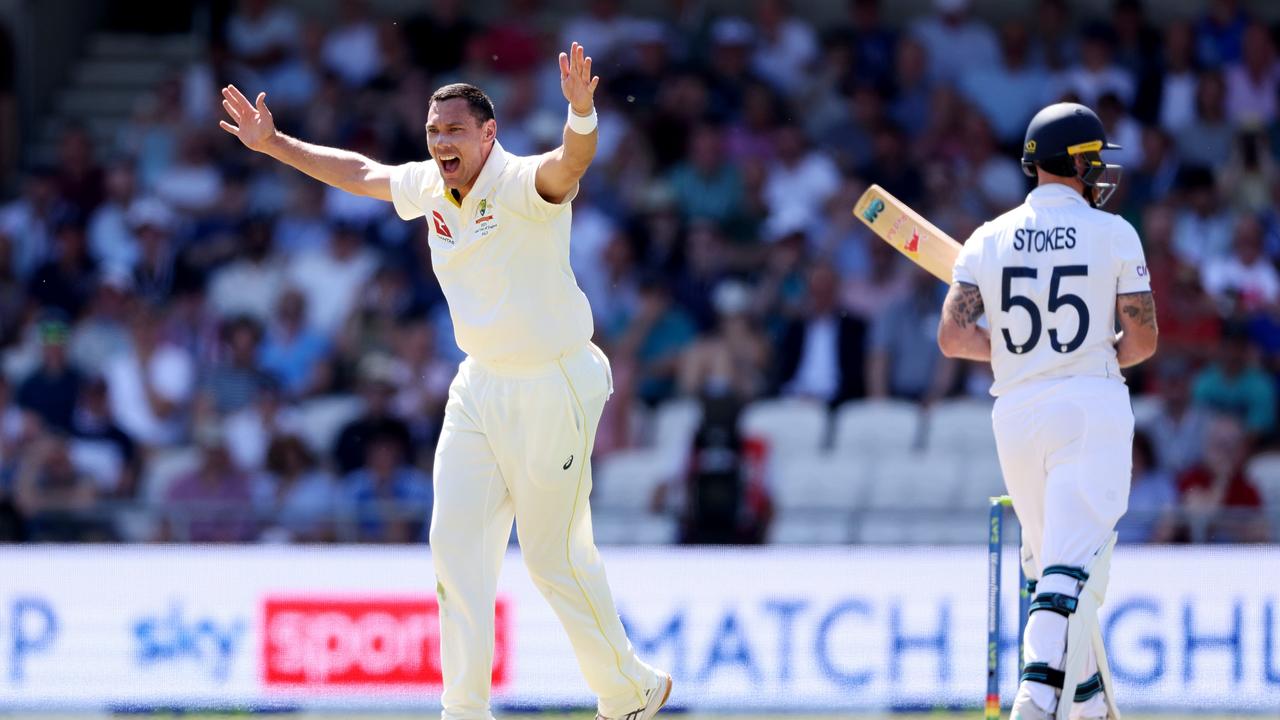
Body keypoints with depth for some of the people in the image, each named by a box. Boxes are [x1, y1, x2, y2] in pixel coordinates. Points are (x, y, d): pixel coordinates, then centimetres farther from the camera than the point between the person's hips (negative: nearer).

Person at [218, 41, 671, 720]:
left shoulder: (522, 186, -19)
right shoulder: (430, 187, 3)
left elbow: (570, 165, -42)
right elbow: (360, 173, 21)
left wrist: (581, 115, -63)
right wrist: (274, 145, 24)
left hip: (552, 389, -7)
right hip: (479, 386, 7)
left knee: (556, 555, 1)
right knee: (456, 544, 1)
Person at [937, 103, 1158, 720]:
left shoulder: (988, 240, 5)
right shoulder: (1114, 234, -1)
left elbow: (953, 337, -3)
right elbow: (1143, 340, -2)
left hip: (1016, 410, 3)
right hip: (1092, 404, -3)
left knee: (1047, 558, 18)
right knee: (1073, 560, -10)